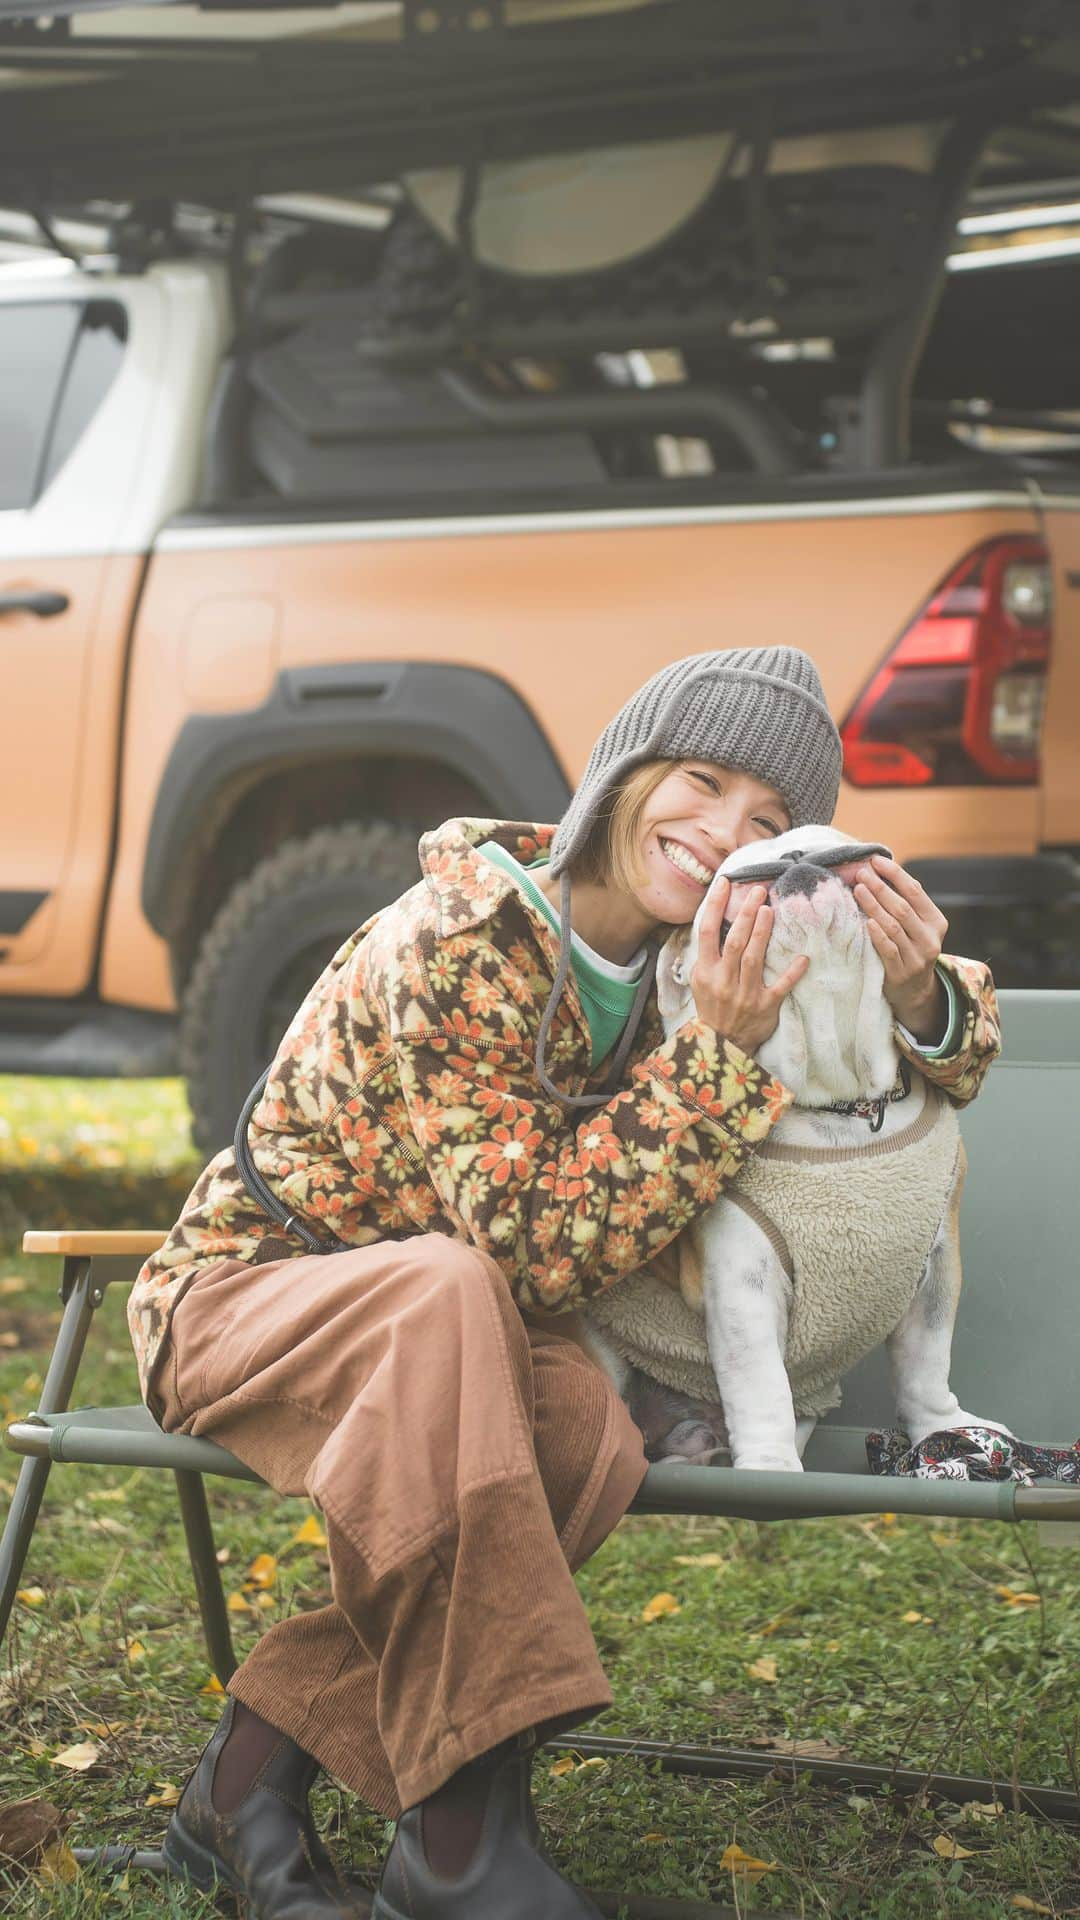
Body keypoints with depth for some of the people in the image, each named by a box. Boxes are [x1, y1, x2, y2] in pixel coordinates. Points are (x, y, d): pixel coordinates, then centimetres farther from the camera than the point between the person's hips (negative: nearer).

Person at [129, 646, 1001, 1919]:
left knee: (592, 1433, -29)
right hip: (239, 1291, -6)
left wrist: (922, 994, -17)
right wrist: (718, 1051, -32)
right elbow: (538, 1248, -27)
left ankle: (261, 1764, -18)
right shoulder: (452, 945, -23)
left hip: (427, 1338, 6)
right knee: (443, 1285, -39)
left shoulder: (694, 961, -2)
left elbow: (948, 1054, 9)